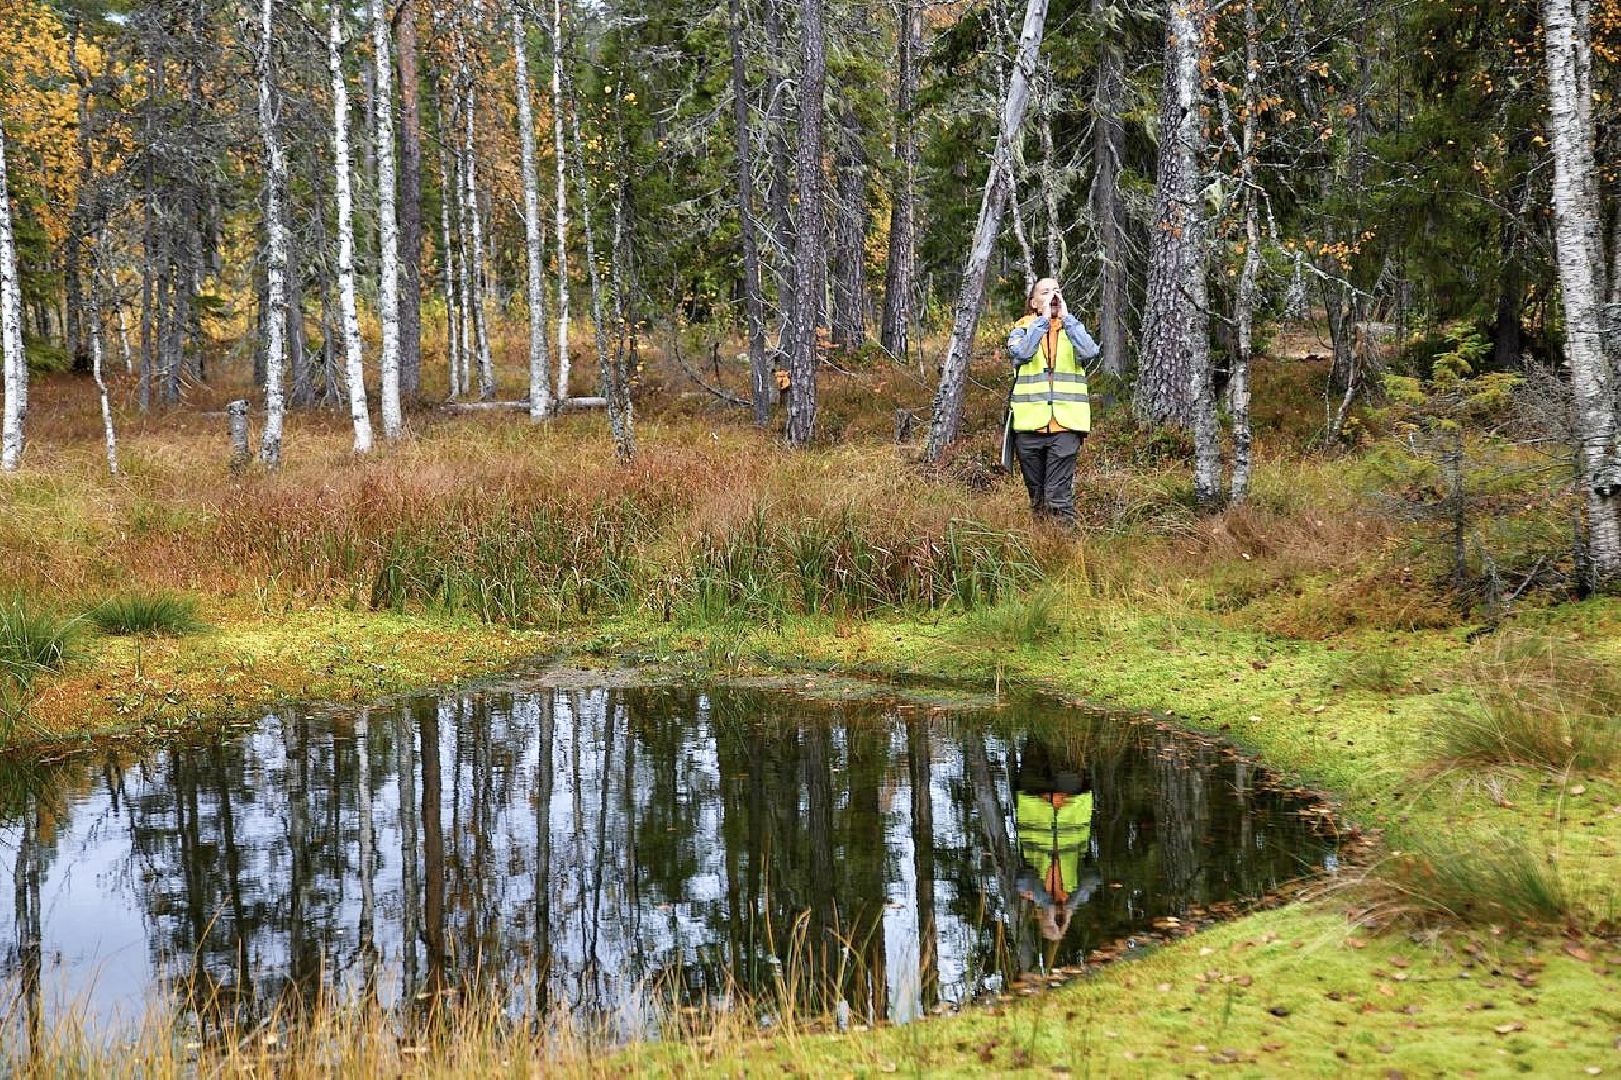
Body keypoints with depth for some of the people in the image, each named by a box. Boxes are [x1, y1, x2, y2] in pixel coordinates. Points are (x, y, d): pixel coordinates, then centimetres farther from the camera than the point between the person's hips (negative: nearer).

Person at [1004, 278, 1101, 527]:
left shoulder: (1072, 327, 10)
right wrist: (1043, 318, -13)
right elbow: (1021, 352, -14)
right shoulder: (1022, 329, 9)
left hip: (1065, 423, -1)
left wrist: (1066, 317, -11)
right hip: (1029, 423, 1)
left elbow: (1089, 351, -11)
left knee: (1059, 496, -10)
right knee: (1036, 494, 12)